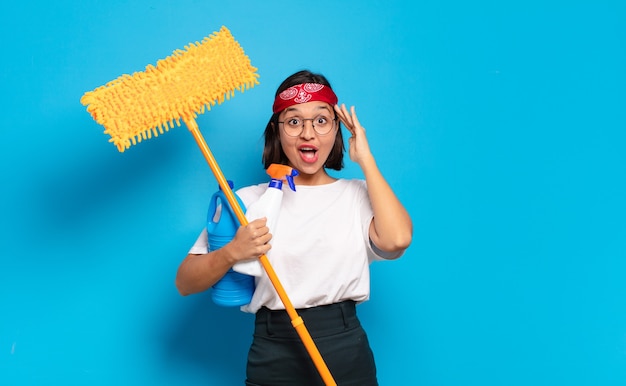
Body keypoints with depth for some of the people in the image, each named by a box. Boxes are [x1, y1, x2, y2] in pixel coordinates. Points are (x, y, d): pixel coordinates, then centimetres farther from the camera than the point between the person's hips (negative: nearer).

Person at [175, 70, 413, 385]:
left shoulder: (358, 194, 2)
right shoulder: (248, 200, 0)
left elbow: (396, 241, -21)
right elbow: (185, 283, -2)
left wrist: (365, 159, -9)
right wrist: (231, 253, -23)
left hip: (346, 352, 1)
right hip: (273, 358, 0)